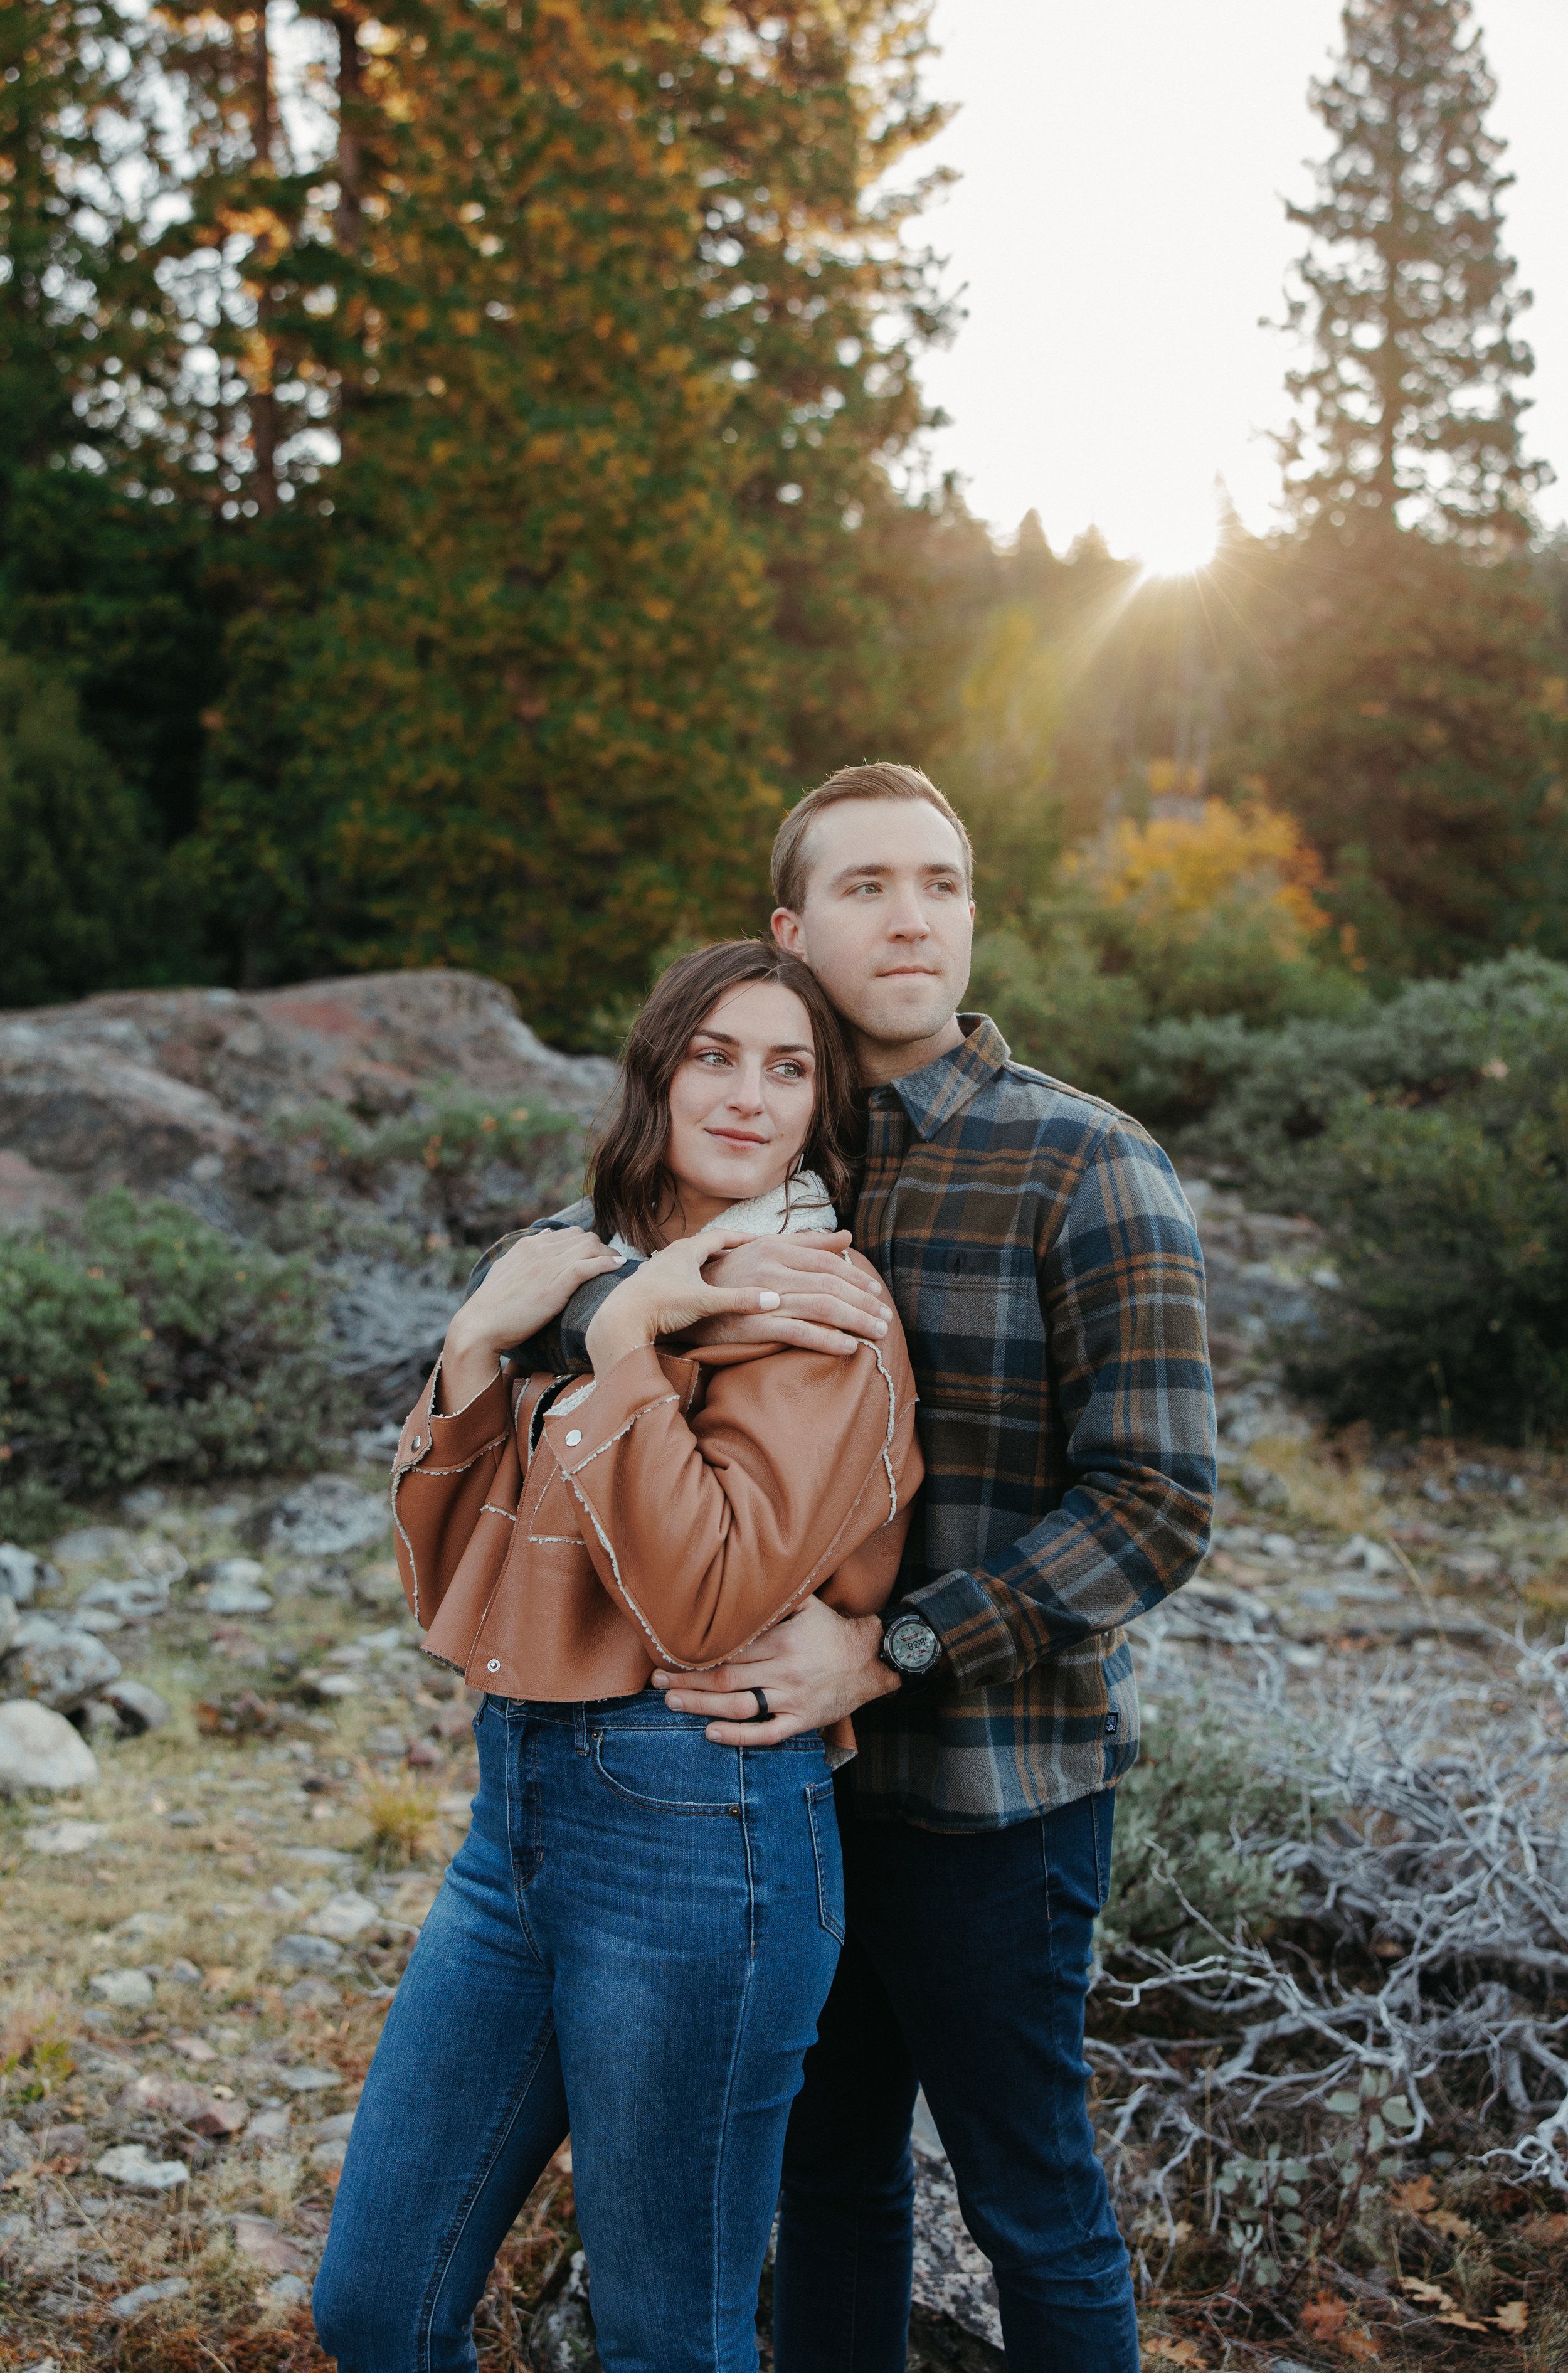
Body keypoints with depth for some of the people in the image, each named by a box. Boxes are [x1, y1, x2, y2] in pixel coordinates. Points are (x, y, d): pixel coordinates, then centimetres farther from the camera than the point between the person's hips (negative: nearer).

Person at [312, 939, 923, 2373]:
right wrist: (476, 1350, -5)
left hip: (702, 1830, -6)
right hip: (517, 1808, 6)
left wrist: (623, 1354, -19)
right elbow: (445, 1583, 7)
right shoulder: (590, 1271, 10)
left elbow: (706, 1603, -20)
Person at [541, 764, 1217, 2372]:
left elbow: (1158, 1501, -19)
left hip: (991, 1786, -5)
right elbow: (561, 1296, -9)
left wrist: (885, 1652, -24)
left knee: (1029, 2200, 12)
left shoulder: (1086, 1170, -13)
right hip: (801, 1760, 6)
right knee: (829, 2166, 22)